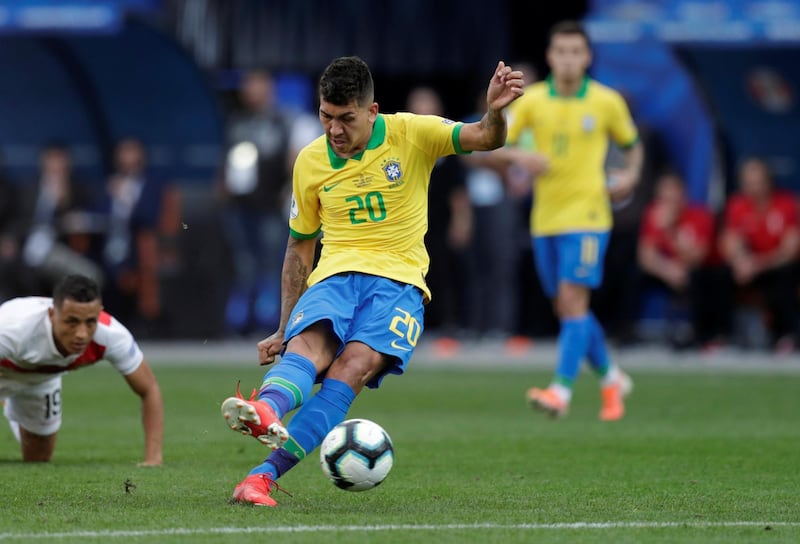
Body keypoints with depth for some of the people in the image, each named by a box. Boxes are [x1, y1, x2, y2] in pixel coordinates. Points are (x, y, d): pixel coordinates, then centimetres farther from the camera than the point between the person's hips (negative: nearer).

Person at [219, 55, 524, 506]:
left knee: (353, 366, -28)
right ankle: (265, 412, -65)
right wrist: (284, 329, 20)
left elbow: (486, 138, -11)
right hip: (334, 276, 2)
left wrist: (495, 111, -35)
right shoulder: (311, 161, 9)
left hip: (398, 281, -2)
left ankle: (267, 473, -39)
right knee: (307, 349, -31)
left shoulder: (411, 134, 0)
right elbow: (300, 247, 20)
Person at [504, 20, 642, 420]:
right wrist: (520, 157, -19)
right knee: (565, 308, 10)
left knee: (573, 299, -17)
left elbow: (632, 146, 14)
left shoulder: (607, 102, 0)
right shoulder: (532, 101, 3)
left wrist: (629, 174, -6)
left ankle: (561, 389, -21)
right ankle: (612, 379, 30)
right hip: (545, 218, 4)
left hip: (587, 214, -4)